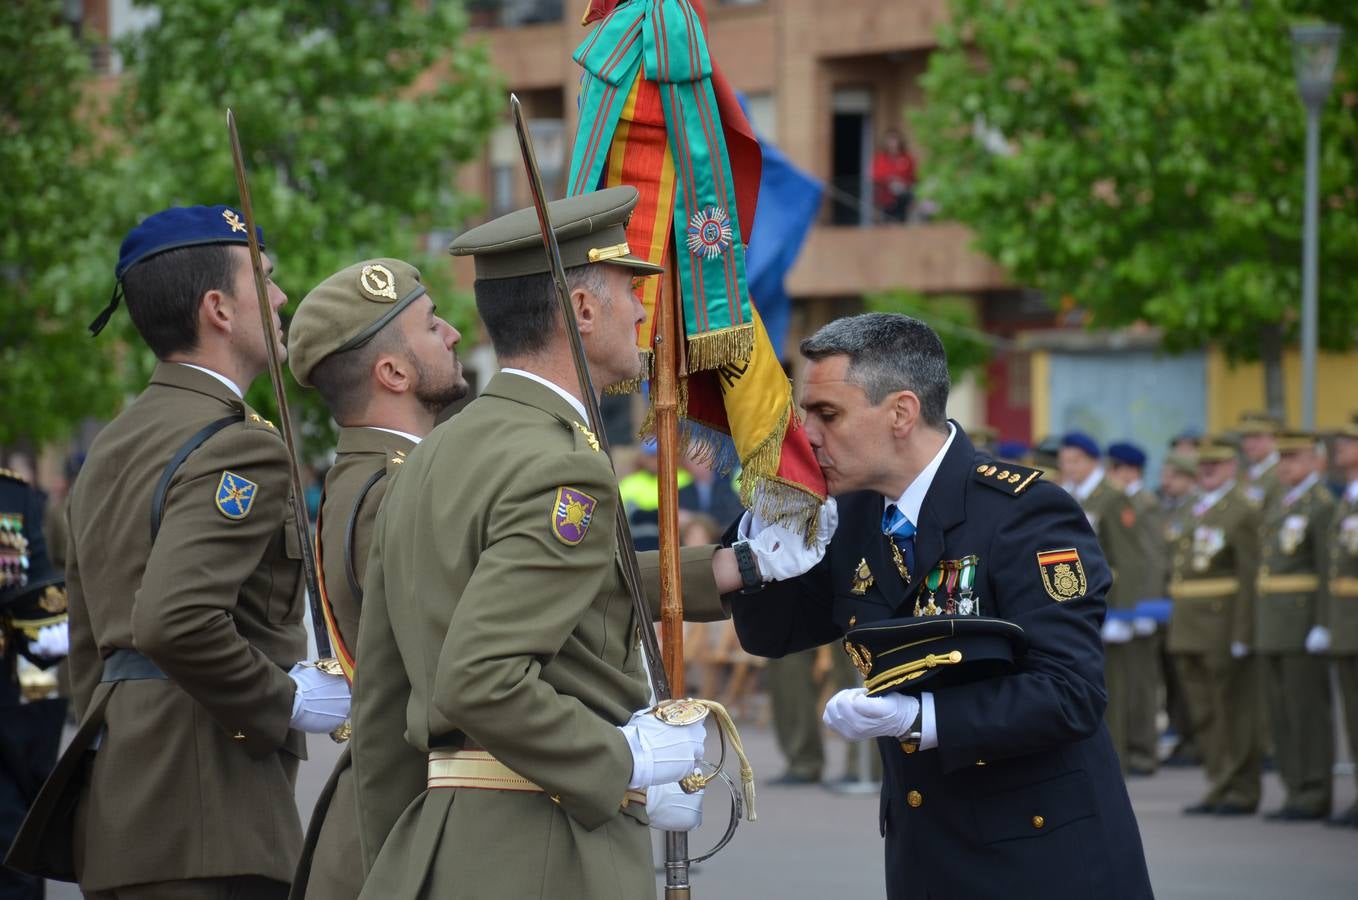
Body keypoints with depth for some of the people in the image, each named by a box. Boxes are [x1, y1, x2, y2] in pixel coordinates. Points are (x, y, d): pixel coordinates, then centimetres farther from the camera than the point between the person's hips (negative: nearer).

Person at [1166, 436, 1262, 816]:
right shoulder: (1195, 512, 17)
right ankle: (1219, 787, 19)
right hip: (1191, 628, 8)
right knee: (1203, 715, 11)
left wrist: (1242, 634, -20)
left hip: (1224, 628, -8)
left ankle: (1240, 791, 4)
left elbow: (1250, 576, -15)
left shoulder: (1243, 512, -9)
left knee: (1234, 712, -1)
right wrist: (1177, 623, 14)